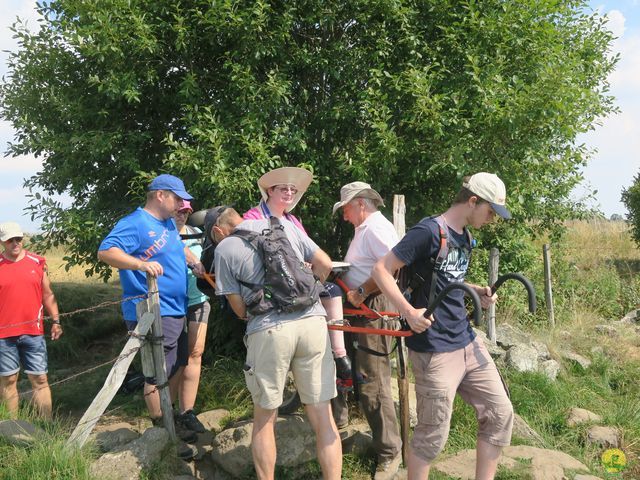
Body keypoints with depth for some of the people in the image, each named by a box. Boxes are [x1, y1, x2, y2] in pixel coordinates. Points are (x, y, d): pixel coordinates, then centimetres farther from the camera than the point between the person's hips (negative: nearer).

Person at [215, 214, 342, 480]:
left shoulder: (224, 248, 3)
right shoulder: (285, 224, 11)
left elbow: (240, 309, 5)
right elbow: (324, 263, 11)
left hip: (269, 330, -2)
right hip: (312, 322, 3)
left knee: (264, 419, 16)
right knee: (322, 416, 9)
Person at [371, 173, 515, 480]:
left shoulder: (465, 238, 11)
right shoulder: (429, 230, -15)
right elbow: (381, 270, -16)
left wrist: (477, 291, 7)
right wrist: (408, 311, -26)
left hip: (467, 342, 9)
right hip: (435, 350, -9)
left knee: (500, 413, 11)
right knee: (433, 435, 0)